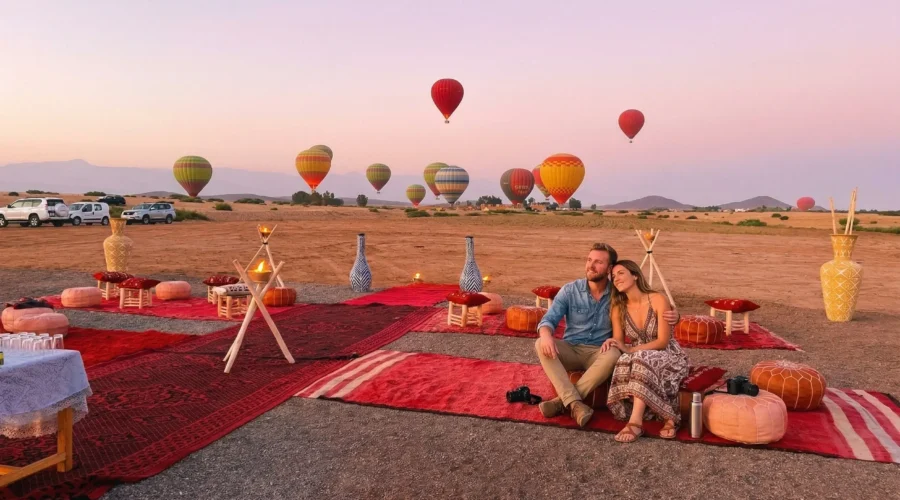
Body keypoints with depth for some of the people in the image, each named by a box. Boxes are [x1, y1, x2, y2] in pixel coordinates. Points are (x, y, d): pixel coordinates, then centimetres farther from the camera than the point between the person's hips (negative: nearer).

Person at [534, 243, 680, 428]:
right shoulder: (569, 290, -3)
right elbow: (549, 319, -9)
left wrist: (671, 316, -22)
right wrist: (546, 335, -35)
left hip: (599, 353, -1)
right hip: (571, 349, 1)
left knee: (613, 355, -36)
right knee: (541, 345, -29)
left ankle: (563, 401, -29)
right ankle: (575, 404, -36)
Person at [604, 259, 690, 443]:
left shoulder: (658, 300, -13)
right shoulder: (618, 309, 0)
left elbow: (663, 341, -16)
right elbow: (620, 343, 2)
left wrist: (630, 350, -26)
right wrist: (613, 344, -24)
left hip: (668, 356, -3)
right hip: (639, 358, 4)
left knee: (643, 359, -38)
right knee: (624, 362, -34)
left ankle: (636, 421, -44)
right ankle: (666, 417, -29)